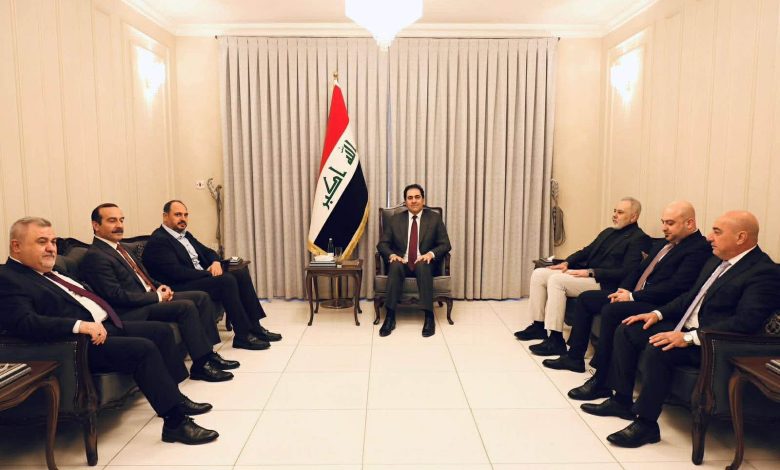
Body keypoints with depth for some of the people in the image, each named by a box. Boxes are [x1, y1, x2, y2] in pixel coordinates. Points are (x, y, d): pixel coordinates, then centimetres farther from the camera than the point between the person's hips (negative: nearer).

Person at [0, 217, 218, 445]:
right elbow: (24, 323, -25)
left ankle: (174, 397, 16)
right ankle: (175, 422, -19)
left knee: (161, 330, 6)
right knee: (143, 348, -25)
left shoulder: (51, 273, 19)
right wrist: (80, 325, -31)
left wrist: (109, 319, 10)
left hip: (106, 325, 10)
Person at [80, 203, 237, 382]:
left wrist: (160, 288, 2)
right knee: (186, 306, -26)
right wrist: (157, 296, -14)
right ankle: (201, 364, -16)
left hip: (150, 297, 10)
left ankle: (209, 353, -1)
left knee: (201, 297, 0)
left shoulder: (120, 248, 17)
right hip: (134, 312, -10)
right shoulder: (95, 256, -13)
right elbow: (116, 295, -19)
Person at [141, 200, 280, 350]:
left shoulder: (185, 235, 18)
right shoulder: (158, 240, -11)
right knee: (227, 280, -28)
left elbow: (207, 251, 22)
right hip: (182, 287, -9)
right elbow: (176, 272, -21)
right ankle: (243, 335, -19)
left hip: (203, 277, 9)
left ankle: (254, 327, -6)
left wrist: (216, 262, -2)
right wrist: (209, 273, -16)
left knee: (241, 273, -7)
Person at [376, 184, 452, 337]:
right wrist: (392, 255, -16)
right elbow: (382, 243, 6)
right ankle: (390, 317, -34)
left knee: (422, 265, -36)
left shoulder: (434, 218, 5)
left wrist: (431, 254, -18)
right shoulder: (395, 219, 8)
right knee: (395, 266, -34)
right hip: (402, 263, 1)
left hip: (424, 263, -1)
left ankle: (429, 317, -35)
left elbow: (445, 244, 2)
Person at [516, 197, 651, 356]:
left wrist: (590, 272, -20)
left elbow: (626, 272, -17)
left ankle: (556, 340, -25)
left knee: (556, 280, -29)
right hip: (584, 273, 9)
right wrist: (567, 263, 5)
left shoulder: (639, 239, -6)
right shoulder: (608, 231, 21)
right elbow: (587, 251, 24)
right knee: (539, 274, -5)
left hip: (602, 283, -9)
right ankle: (538, 326, 2)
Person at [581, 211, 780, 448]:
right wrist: (658, 313, 6)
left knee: (657, 350, -32)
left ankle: (646, 423, -16)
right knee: (627, 331, 2)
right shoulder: (716, 261, 13)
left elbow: (745, 322, -26)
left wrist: (689, 337, -30)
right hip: (685, 328, 10)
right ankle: (622, 401, 11)